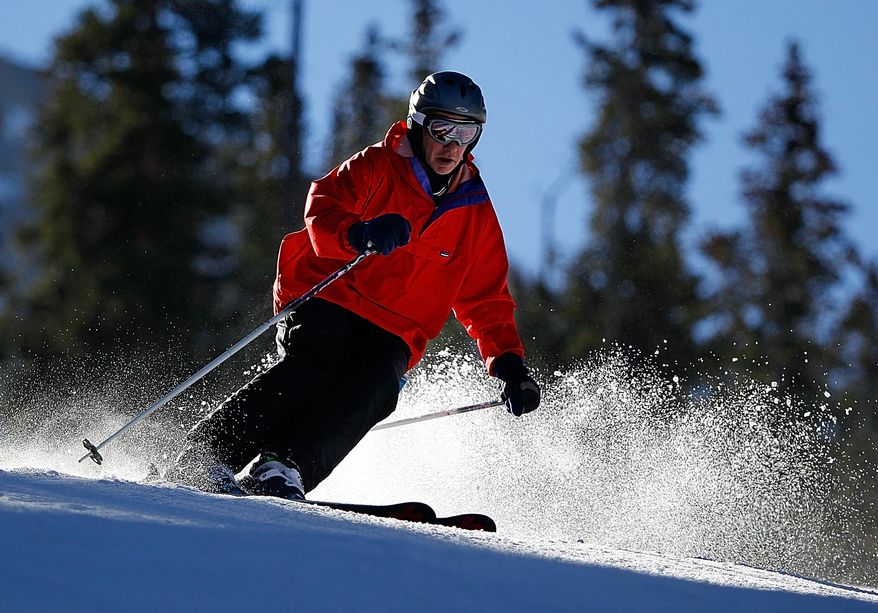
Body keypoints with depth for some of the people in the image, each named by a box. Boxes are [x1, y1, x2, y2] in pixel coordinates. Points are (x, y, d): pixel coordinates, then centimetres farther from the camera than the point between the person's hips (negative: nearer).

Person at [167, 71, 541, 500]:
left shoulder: (476, 216, 14)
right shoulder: (378, 167, 2)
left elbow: (486, 300, 20)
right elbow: (322, 210, -13)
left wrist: (508, 362, 5)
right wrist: (359, 235, -36)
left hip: (390, 336, 3)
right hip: (325, 301, -3)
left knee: (371, 390, -29)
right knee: (310, 368, -31)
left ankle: (279, 467, -42)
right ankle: (206, 459, -34)